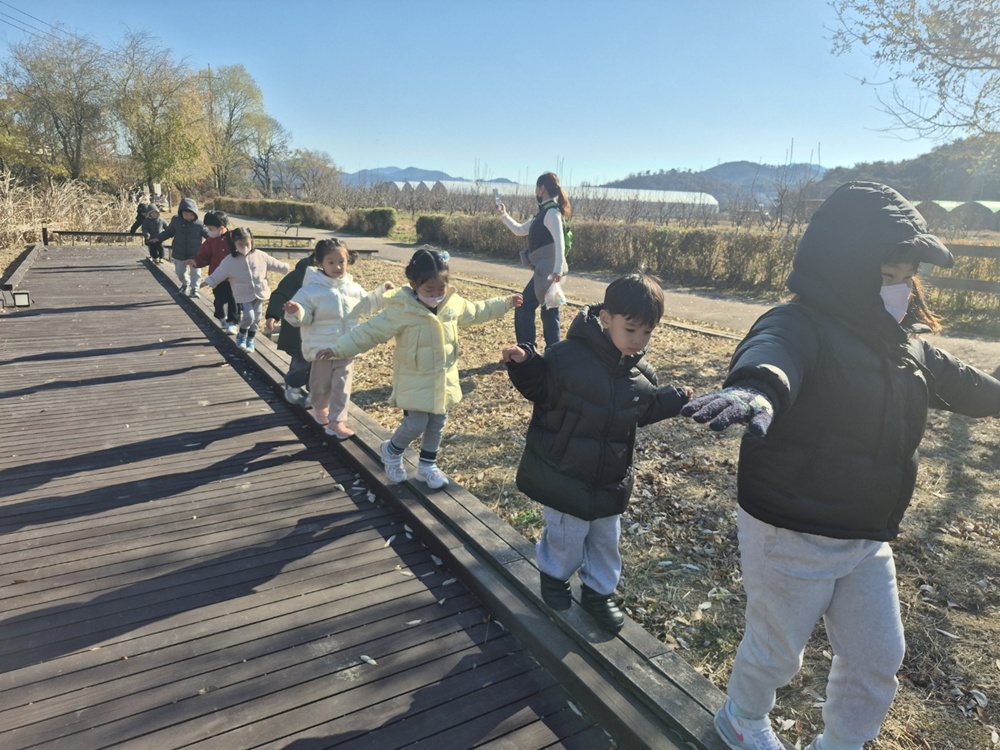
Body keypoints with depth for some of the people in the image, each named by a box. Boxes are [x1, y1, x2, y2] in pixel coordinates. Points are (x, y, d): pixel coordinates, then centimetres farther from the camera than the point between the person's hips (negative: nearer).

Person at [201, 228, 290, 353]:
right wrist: (208, 282, -10)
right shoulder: (229, 261, -7)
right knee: (248, 316, -17)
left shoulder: (260, 255, -2)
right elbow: (218, 274, -2)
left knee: (256, 318, 7)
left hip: (259, 293, 3)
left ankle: (250, 340, 26)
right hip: (244, 295, -3)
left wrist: (287, 268, 12)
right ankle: (241, 336, 10)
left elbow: (274, 264, 8)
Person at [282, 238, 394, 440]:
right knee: (322, 384, 14)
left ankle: (337, 420, 13)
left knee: (342, 385, 4)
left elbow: (366, 305, 19)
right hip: (322, 349, -3)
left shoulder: (353, 288, 2)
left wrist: (381, 293, 10)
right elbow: (304, 318, -16)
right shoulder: (313, 289, -15)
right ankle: (320, 409, 41)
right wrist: (295, 312, -37)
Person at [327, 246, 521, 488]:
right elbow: (370, 332, -19)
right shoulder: (401, 310, -20)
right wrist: (338, 349, -24)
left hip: (444, 381, 6)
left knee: (437, 425, 15)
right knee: (415, 426, -4)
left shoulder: (454, 304, -3)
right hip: (415, 383, -5)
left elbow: (477, 311, 17)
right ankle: (391, 451, 28)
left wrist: (505, 302, 23)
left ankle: (427, 465, 35)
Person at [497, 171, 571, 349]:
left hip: (548, 270, -10)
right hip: (544, 270, 10)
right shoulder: (544, 212, 17)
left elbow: (559, 242, -24)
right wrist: (504, 215, 24)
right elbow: (519, 230, 28)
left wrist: (558, 270, -31)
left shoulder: (551, 212, -13)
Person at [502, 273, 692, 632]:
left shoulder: (642, 372, -3)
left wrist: (676, 399, 3)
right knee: (566, 537, 11)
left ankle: (598, 591, 43)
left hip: (610, 480, 5)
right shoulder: (566, 356, -22)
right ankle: (554, 575, 43)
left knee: (606, 540, 19)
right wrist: (523, 365, -27)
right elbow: (540, 390, -10)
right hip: (564, 476, -5)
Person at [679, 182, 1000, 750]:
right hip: (790, 536, -7)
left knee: (879, 659, 20)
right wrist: (759, 386, -70)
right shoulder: (800, 327, -23)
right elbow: (772, 353, -48)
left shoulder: (906, 342, 3)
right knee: (777, 651, 15)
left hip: (868, 540, 7)